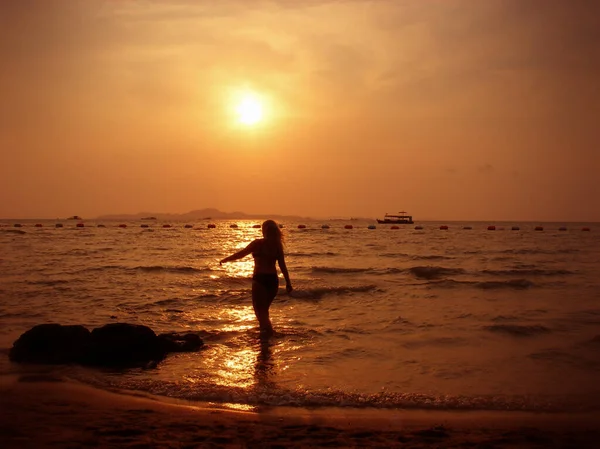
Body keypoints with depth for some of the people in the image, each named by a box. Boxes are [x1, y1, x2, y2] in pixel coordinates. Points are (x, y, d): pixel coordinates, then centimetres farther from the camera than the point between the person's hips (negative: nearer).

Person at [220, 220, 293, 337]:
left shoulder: (258, 243, -8)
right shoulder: (277, 245, 3)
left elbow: (241, 254, -1)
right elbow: (282, 265, 3)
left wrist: (225, 259, 13)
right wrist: (288, 282, 8)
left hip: (260, 279, -5)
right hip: (273, 279, 5)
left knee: (259, 309, 2)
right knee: (264, 308, 21)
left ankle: (268, 329, -17)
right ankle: (265, 330, 25)